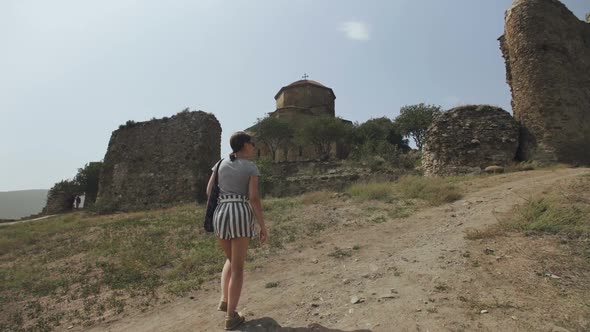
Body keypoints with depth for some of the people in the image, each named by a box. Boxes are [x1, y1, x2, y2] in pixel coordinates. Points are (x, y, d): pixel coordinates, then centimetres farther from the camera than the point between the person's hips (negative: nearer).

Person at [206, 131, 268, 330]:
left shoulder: (220, 164, 12)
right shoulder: (251, 167, -1)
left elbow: (209, 191, 8)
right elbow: (254, 198, -10)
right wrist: (263, 226, -6)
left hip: (220, 216, 4)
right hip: (241, 216, -4)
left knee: (231, 259, 26)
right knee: (238, 267, 7)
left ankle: (224, 300, 17)